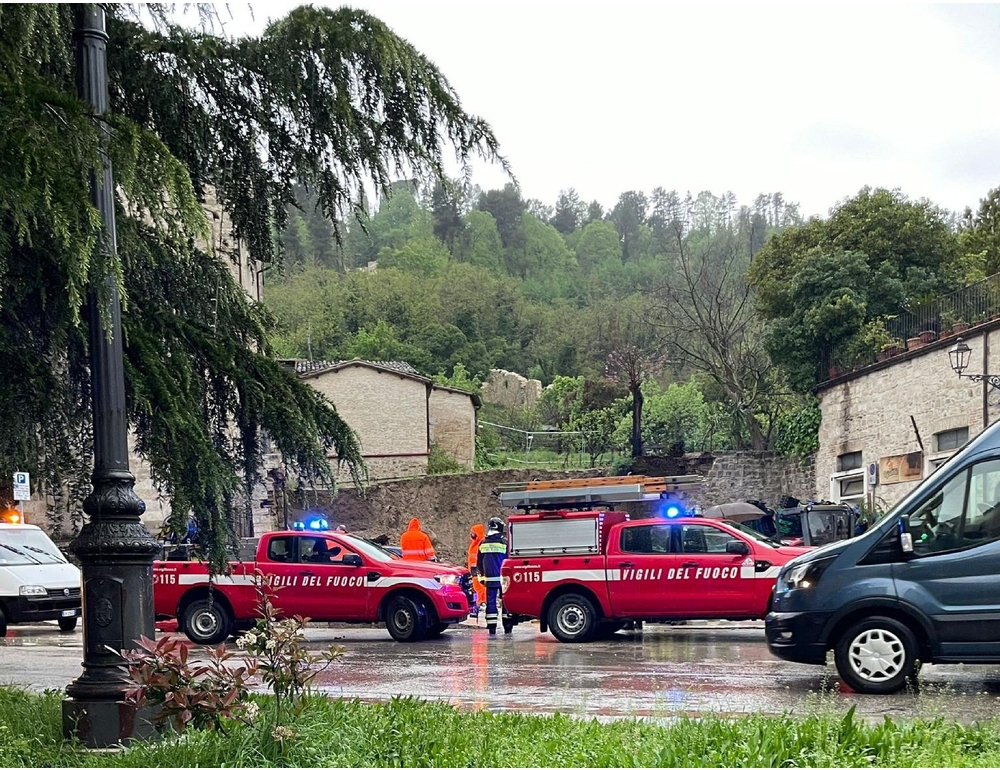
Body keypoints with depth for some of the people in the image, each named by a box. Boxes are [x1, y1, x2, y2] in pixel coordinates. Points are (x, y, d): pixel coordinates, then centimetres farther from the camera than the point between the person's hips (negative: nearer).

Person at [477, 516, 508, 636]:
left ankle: (492, 629, 1)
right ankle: (507, 628, 5)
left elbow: (479, 563, 11)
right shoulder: (504, 543, -7)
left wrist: (482, 576, 22)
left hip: (489, 578, 3)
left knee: (491, 601, 4)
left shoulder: (483, 544, 5)